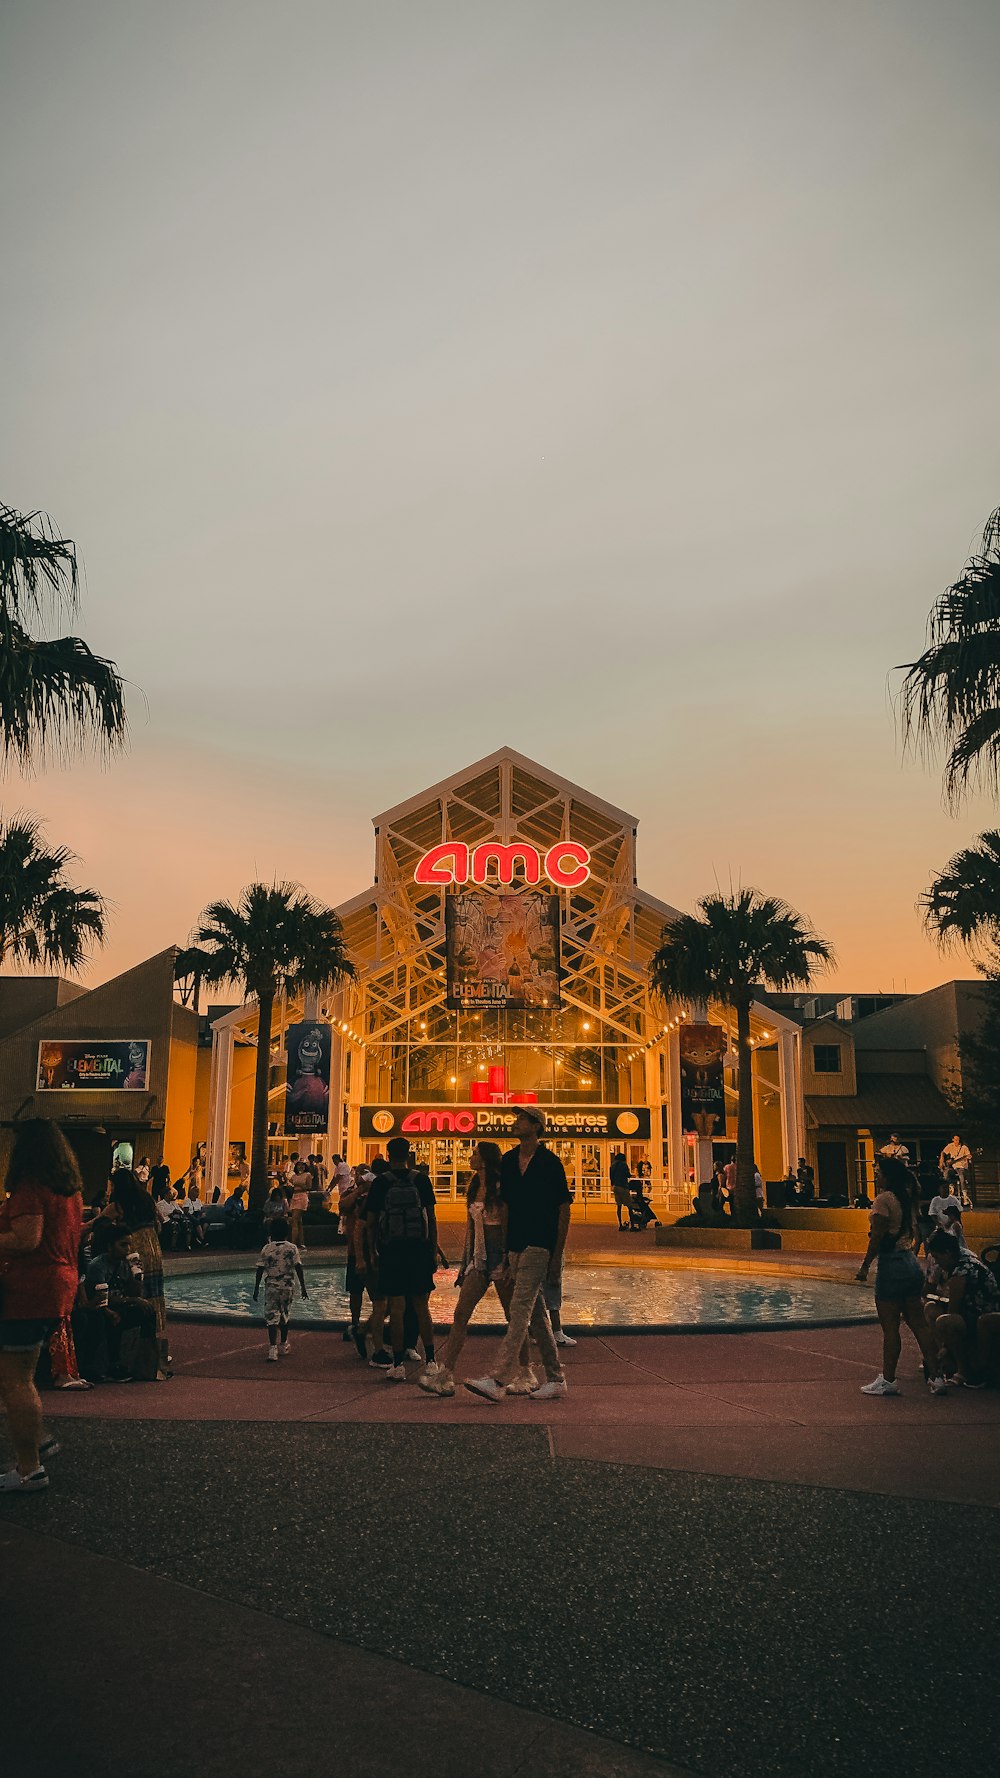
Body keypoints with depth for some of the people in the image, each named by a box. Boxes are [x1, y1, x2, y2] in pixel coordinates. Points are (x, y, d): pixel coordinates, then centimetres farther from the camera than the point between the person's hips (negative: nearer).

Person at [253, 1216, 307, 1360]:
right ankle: (283, 1345, 31)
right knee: (284, 1315, 18)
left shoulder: (266, 1249, -5)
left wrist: (256, 1287, 5)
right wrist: (303, 1286, -1)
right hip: (287, 1286, 2)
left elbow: (260, 1269, -4)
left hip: (271, 1287, -2)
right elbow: (298, 1268, -7)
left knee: (271, 1317, -2)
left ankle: (272, 1349, -17)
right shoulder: (292, 1248, -4)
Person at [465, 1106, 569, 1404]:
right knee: (536, 1314, 11)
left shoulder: (550, 1162, -7)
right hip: (516, 1246, 7)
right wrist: (504, 1248, 12)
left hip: (540, 1246, -7)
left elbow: (564, 1209, -6)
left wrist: (558, 1255, -10)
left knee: (520, 1310, -13)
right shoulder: (508, 1161, 12)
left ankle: (497, 1380, -18)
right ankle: (555, 1379, 20)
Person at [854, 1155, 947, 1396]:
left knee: (890, 1327, 0)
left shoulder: (883, 1199, -13)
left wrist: (865, 1265, -10)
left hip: (891, 1265, -8)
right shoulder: (907, 1197, 10)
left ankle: (887, 1380, 7)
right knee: (918, 1323, 11)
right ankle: (936, 1376, 11)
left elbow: (877, 1236, -15)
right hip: (911, 1262, 8)